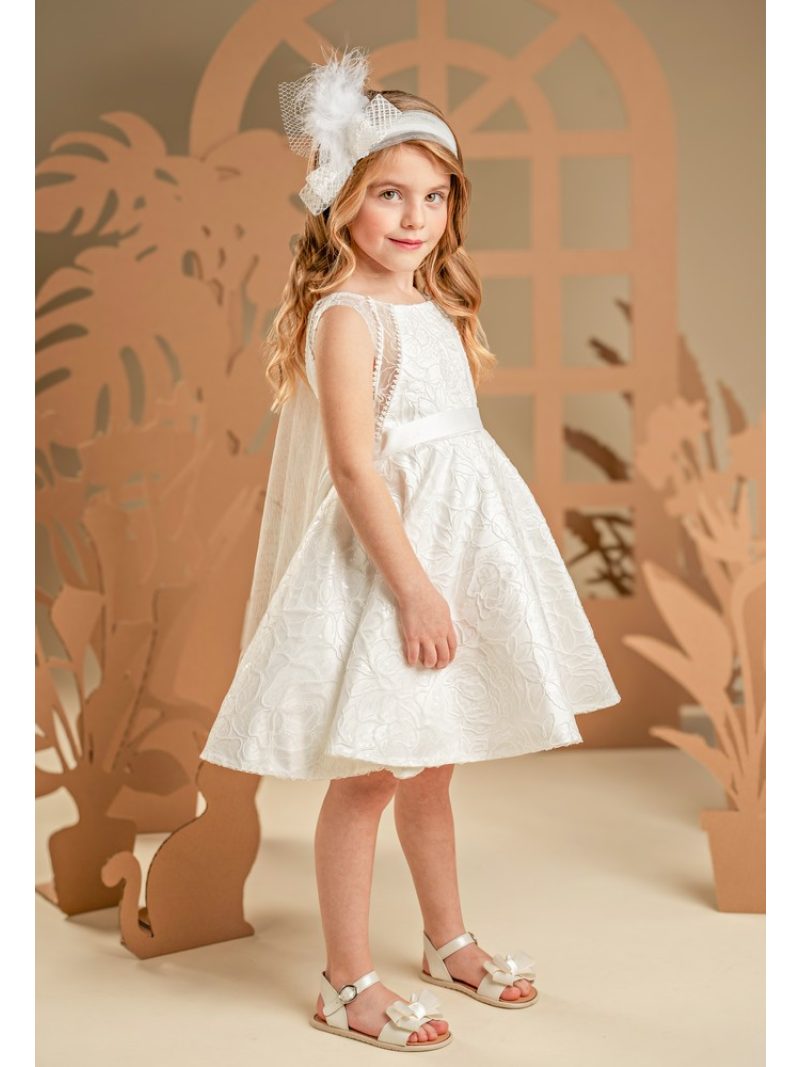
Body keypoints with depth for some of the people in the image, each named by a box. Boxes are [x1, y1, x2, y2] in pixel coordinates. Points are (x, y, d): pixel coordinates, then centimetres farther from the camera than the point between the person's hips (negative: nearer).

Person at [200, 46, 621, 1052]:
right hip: (382, 557, -8)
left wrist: (452, 579, 18)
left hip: (453, 551, 8)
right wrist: (413, 586, -22)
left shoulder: (436, 309, 12)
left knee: (431, 766, 19)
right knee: (370, 774, -1)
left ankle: (448, 942, 35)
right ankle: (347, 983, 13)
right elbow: (354, 465, -20)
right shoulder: (345, 316, -15)